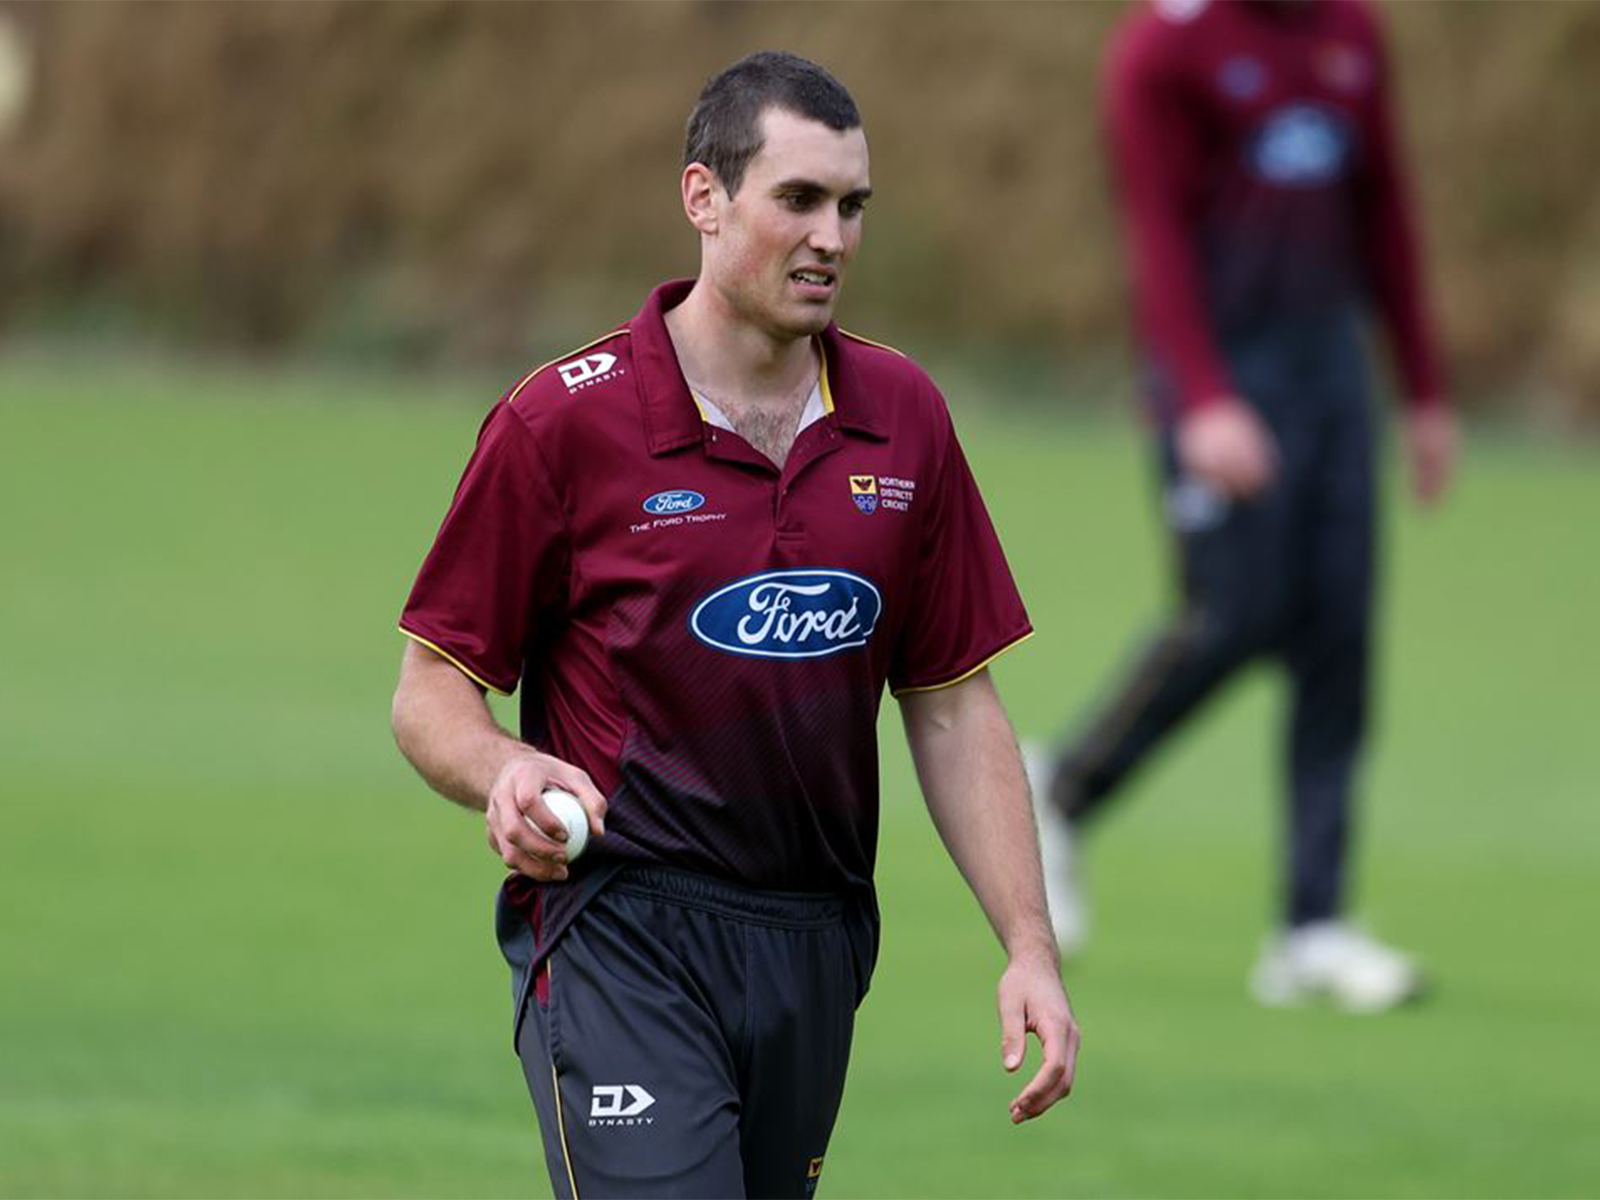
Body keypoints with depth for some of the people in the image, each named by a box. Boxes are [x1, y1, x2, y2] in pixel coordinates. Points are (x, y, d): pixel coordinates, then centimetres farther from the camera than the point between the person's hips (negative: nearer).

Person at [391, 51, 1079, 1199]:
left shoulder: (903, 417, 8)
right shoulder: (562, 420, -5)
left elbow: (954, 706, 12)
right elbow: (432, 689, 0)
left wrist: (1031, 947, 4)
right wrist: (504, 771, -23)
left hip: (816, 952, 5)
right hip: (620, 941, -5)